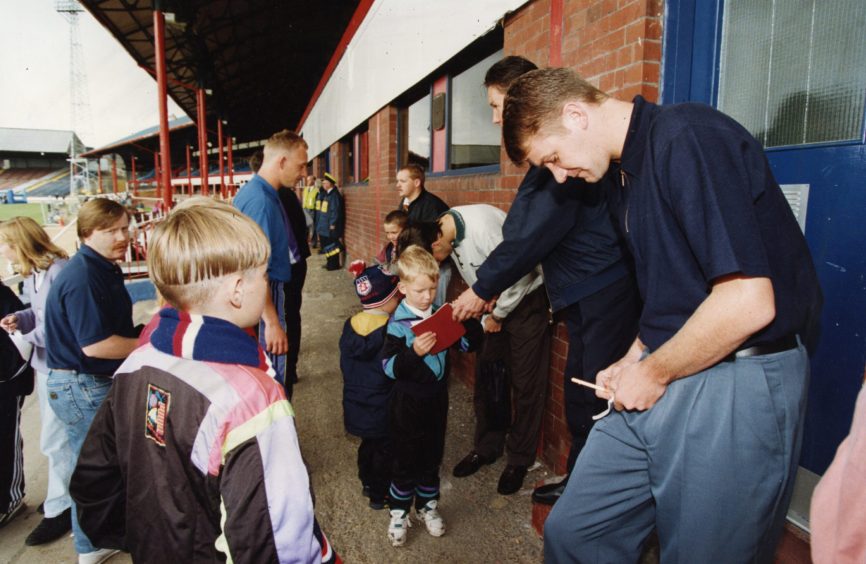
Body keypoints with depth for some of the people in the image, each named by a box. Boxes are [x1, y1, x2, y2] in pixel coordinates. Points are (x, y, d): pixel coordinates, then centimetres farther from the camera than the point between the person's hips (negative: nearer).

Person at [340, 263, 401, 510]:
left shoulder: (351, 326, -6)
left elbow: (346, 364, 5)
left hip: (356, 405, 6)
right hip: (382, 410, -6)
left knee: (369, 443, 26)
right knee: (384, 450, 14)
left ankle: (368, 482, 43)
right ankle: (379, 494, 29)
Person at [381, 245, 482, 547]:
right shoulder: (398, 323, -17)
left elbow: (467, 344, 3)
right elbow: (390, 367, -20)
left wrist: (469, 320, -15)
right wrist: (413, 352, -37)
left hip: (436, 398, 5)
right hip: (408, 403, -4)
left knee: (432, 457, 19)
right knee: (406, 460, 10)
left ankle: (427, 506, 39)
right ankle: (399, 513, 30)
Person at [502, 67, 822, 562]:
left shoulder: (689, 139, -16)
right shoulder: (628, 170, 12)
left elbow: (748, 301, -23)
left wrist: (652, 373, -10)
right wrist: (633, 361, 9)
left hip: (739, 385, -8)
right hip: (661, 380, 8)